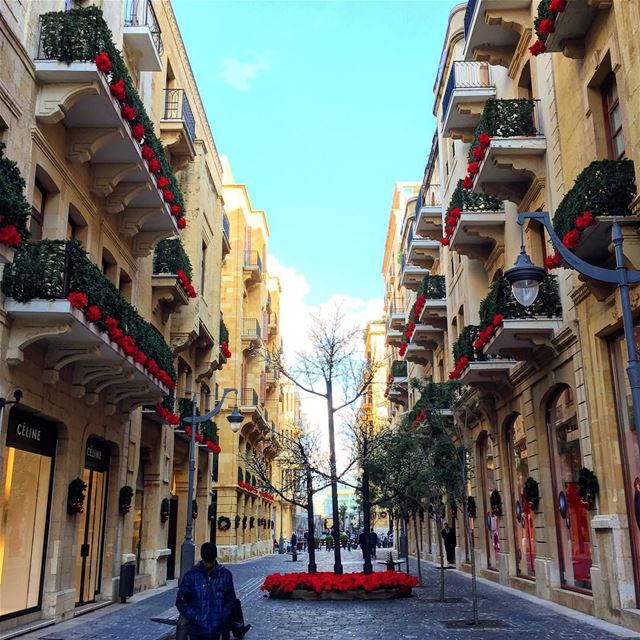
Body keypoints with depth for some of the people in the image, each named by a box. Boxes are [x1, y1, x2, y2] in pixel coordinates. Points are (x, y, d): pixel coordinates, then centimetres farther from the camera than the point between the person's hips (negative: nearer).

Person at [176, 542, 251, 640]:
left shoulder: (225, 574, -3)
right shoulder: (191, 575, -7)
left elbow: (230, 599, 4)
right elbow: (181, 601, -4)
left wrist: (222, 618, -8)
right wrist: (195, 617, -12)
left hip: (216, 629, 1)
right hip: (197, 628, -1)